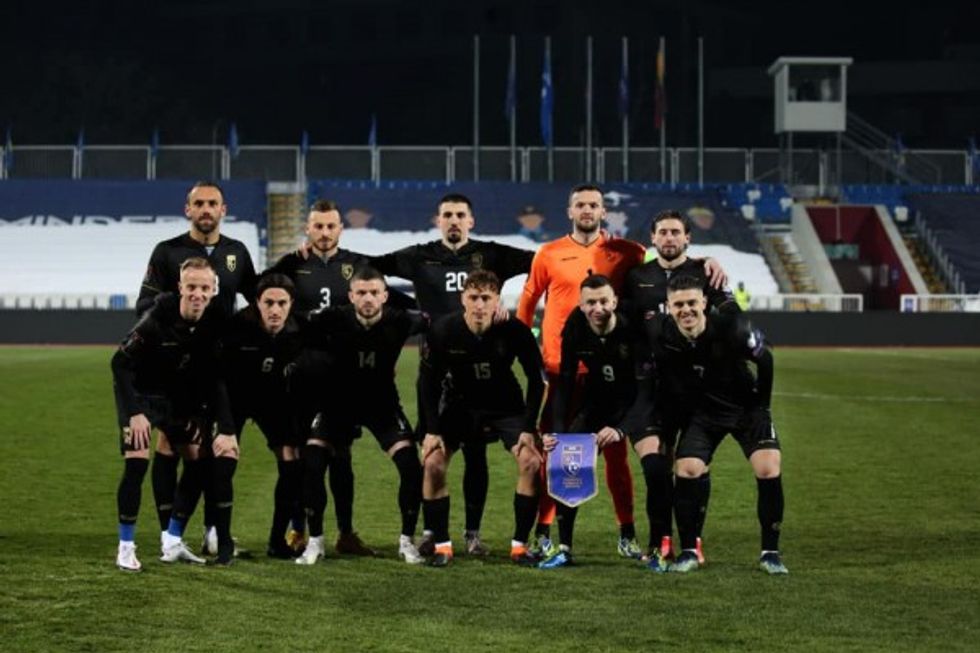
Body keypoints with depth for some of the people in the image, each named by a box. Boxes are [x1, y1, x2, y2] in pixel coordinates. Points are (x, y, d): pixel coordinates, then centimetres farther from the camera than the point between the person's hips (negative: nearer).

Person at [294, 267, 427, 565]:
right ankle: (315, 542, 1)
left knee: (411, 465, -15)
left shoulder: (398, 322, -19)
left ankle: (407, 541, 4)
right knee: (311, 465, -16)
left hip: (383, 404, 1)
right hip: (339, 403, 0)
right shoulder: (334, 319, -22)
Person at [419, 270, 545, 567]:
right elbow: (430, 381, -8)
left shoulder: (514, 331, -22)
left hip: (507, 407, 0)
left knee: (531, 462, -18)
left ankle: (519, 545, -5)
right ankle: (442, 545, -4)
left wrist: (528, 429, -15)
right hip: (460, 406, 1)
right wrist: (432, 430, -13)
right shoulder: (443, 331, -20)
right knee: (433, 463, -16)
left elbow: (536, 380, -10)